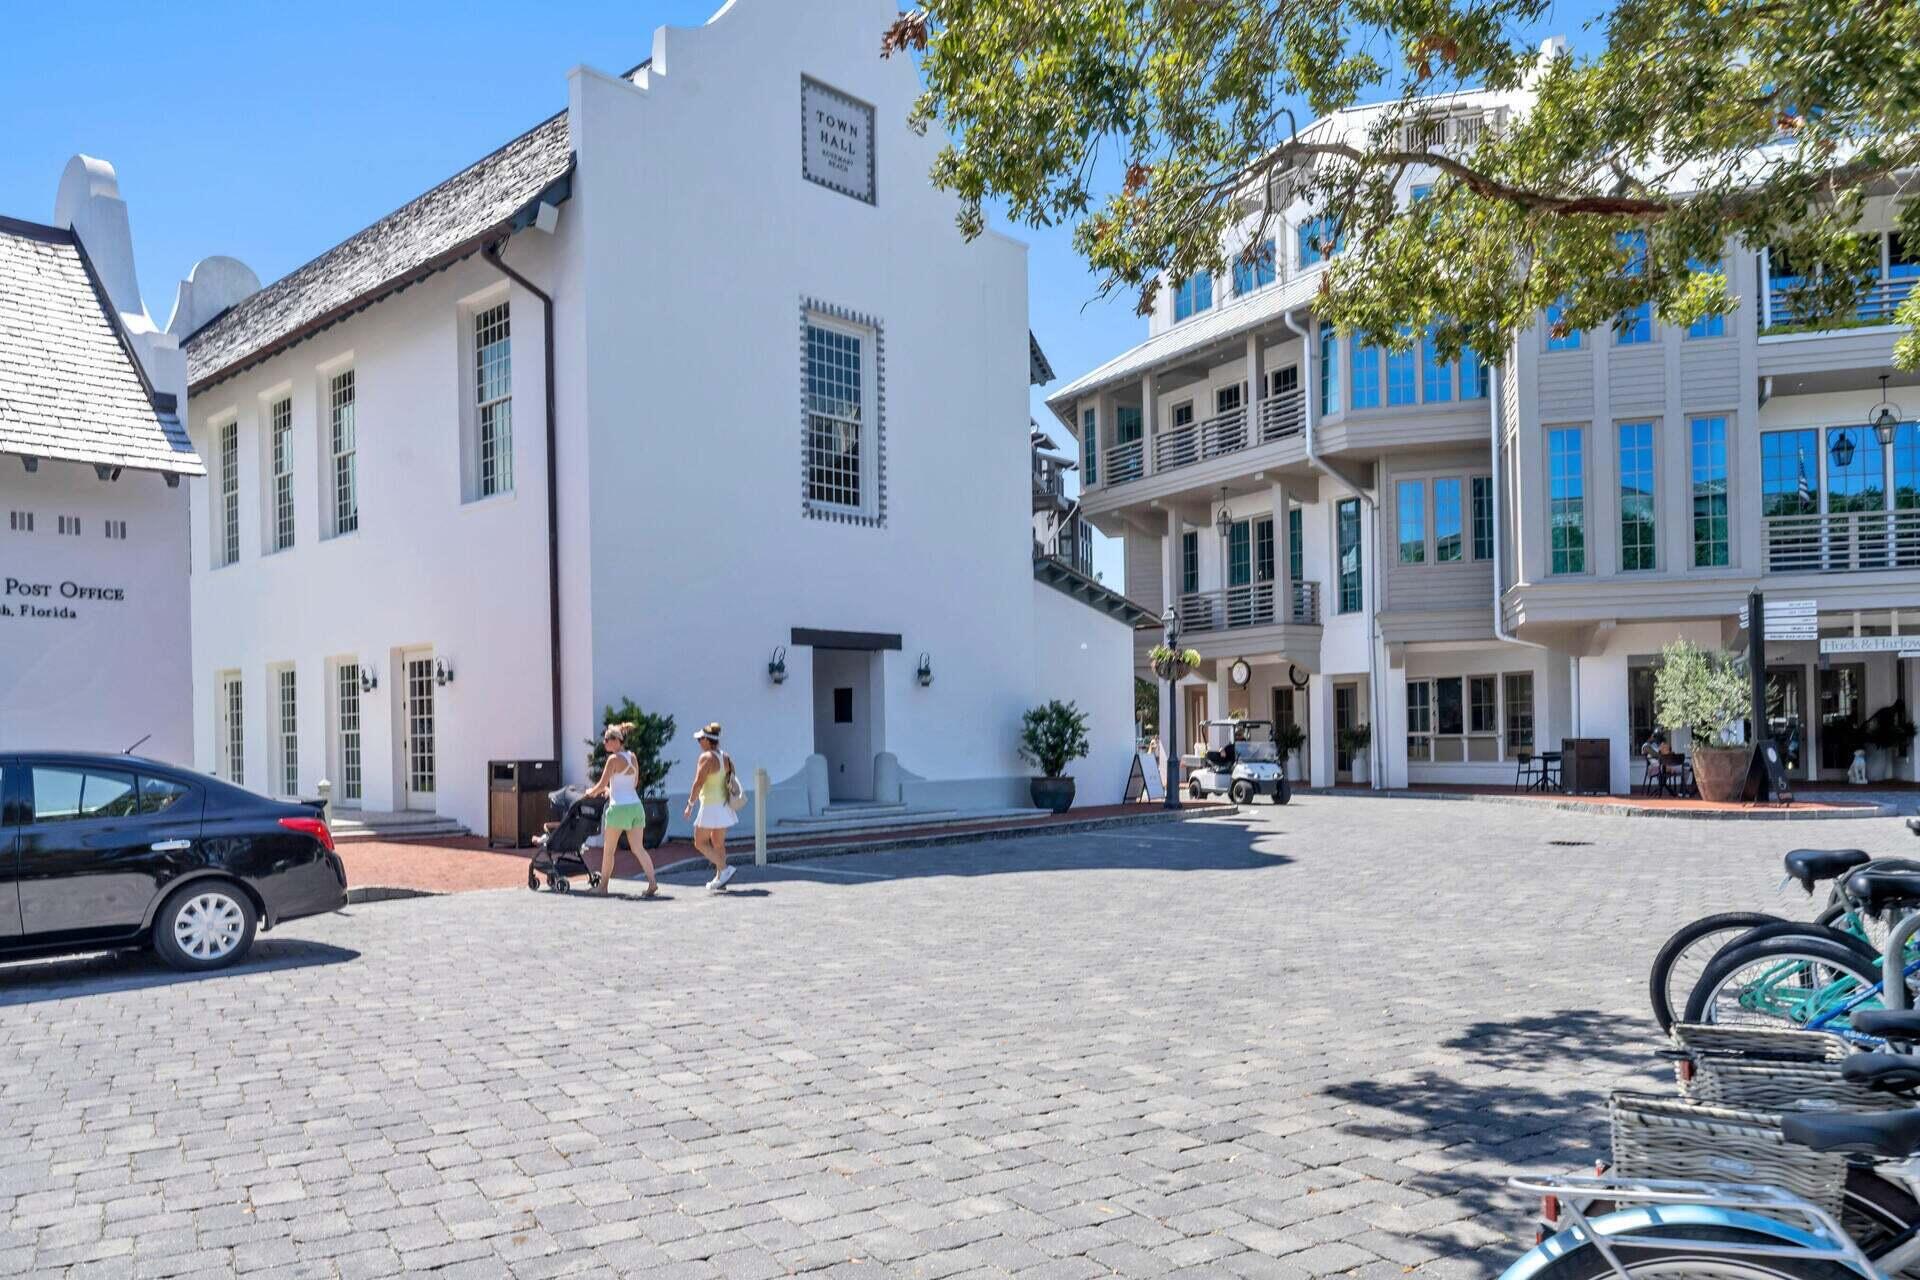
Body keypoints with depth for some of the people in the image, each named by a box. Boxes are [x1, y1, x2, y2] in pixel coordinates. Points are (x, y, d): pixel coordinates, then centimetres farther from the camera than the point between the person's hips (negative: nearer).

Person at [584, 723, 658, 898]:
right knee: (638, 848, 4)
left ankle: (603, 886, 18)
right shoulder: (632, 757, 11)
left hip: (619, 807, -6)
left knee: (608, 850, 9)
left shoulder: (614, 759, -9)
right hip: (635, 805, 6)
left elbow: (601, 785, -8)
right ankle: (652, 882, -10)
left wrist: (591, 791, 12)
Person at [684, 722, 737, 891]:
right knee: (718, 843, 13)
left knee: (700, 842, 1)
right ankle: (719, 879, 15)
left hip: (711, 806, -8)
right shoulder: (726, 757, 9)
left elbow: (698, 783, -17)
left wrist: (690, 804, -11)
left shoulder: (707, 757, -14)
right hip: (724, 805, 8)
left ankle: (724, 869, -10)